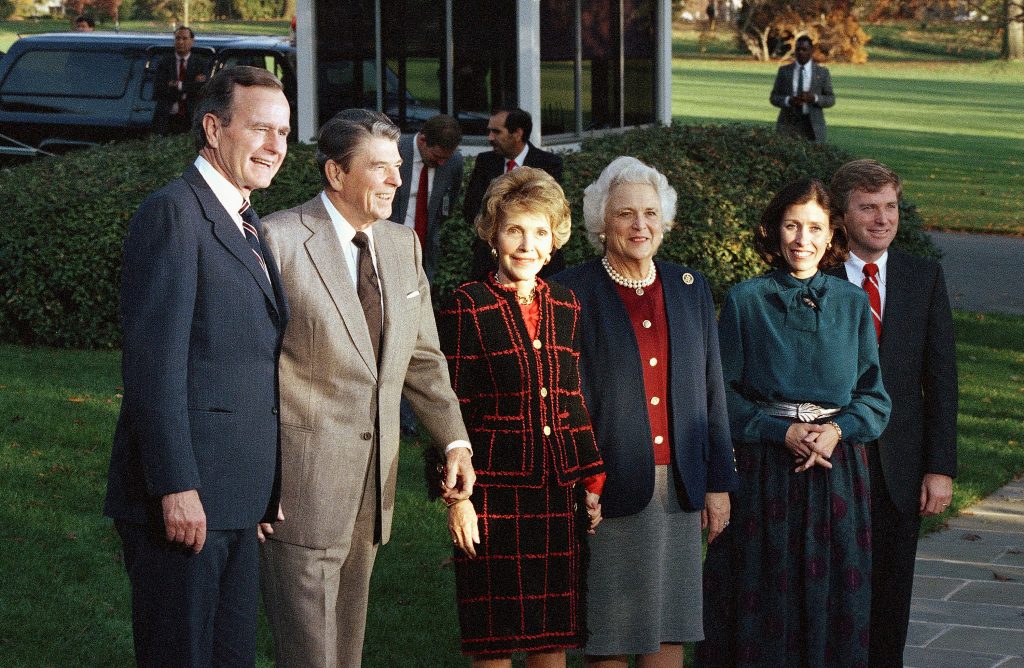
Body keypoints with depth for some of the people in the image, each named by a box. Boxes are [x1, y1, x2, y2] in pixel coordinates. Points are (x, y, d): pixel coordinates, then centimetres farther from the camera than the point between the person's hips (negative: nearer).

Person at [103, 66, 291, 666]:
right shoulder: (173, 214, -11)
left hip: (239, 501, 9)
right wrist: (177, 489, -22)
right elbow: (154, 364, -18)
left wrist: (264, 491, 18)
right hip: (184, 498, -9)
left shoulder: (247, 228, 19)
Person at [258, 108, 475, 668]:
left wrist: (454, 441, 6)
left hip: (371, 484, 7)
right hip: (301, 484, -7)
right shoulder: (278, 241, -11)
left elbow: (422, 358, 18)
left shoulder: (402, 245, 11)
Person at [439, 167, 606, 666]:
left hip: (558, 494, 5)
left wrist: (594, 483, 9)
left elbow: (575, 404, 15)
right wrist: (456, 496, -11)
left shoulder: (566, 309, 11)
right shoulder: (468, 308, -5)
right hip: (495, 490, -5)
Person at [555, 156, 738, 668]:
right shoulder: (573, 294, -3)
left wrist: (719, 482, 9)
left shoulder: (689, 288, 11)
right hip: (609, 489, -4)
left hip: (679, 489, 4)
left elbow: (712, 391, 12)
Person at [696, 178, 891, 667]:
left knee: (832, 603, 5)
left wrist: (837, 429, -12)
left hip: (837, 469, 2)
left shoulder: (852, 303, 7)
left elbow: (875, 397, 6)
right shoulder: (746, 301, 0)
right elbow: (724, 393, -3)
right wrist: (782, 431, -15)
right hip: (764, 470, -2)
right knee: (764, 604, 1)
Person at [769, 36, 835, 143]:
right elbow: (774, 98, 7)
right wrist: (789, 101, -14)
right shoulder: (784, 71, 8)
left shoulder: (822, 72, 6)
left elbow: (830, 100, 5)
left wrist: (814, 98, -14)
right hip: (788, 124, 1)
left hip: (812, 127, 0)